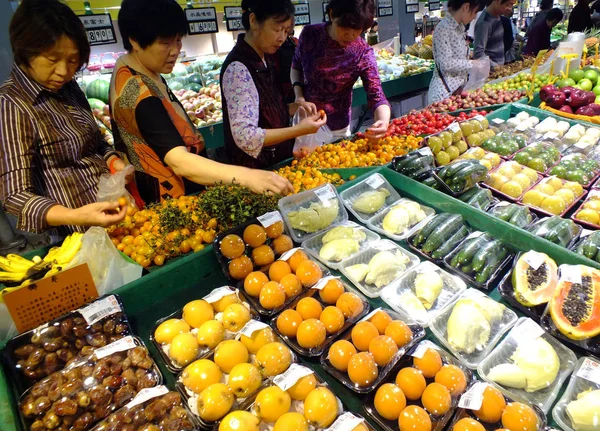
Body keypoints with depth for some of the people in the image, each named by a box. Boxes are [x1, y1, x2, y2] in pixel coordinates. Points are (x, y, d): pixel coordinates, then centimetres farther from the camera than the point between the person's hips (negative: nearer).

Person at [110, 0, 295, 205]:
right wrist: (246, 176, -55)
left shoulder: (128, 69, -1)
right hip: (168, 198, -10)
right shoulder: (139, 95, -33)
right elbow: (179, 162, -45)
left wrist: (183, 119, 16)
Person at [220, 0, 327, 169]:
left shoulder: (266, 58, 4)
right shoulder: (238, 68, -22)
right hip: (255, 168, -8)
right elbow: (245, 136, -28)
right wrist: (299, 130, -28)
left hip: (278, 161, 8)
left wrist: (295, 108, -3)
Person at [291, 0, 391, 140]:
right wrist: (299, 96, -13)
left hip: (335, 129, -3)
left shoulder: (363, 54, -19)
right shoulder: (310, 34, -13)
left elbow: (377, 96, -22)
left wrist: (383, 121, -43)